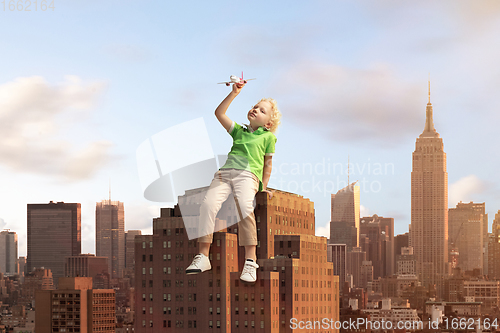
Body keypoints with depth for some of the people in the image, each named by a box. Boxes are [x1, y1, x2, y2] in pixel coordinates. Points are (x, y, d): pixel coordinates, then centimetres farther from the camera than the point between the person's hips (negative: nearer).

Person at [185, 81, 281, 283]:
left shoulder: (267, 137, 19)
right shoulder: (238, 131, 29)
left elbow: (267, 163, 21)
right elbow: (219, 113, 23)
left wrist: (264, 187, 16)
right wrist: (234, 93, 18)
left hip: (247, 174, -4)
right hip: (225, 173, 4)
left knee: (245, 206, -34)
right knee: (208, 204, -24)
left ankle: (250, 261, -33)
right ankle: (203, 256, -21)